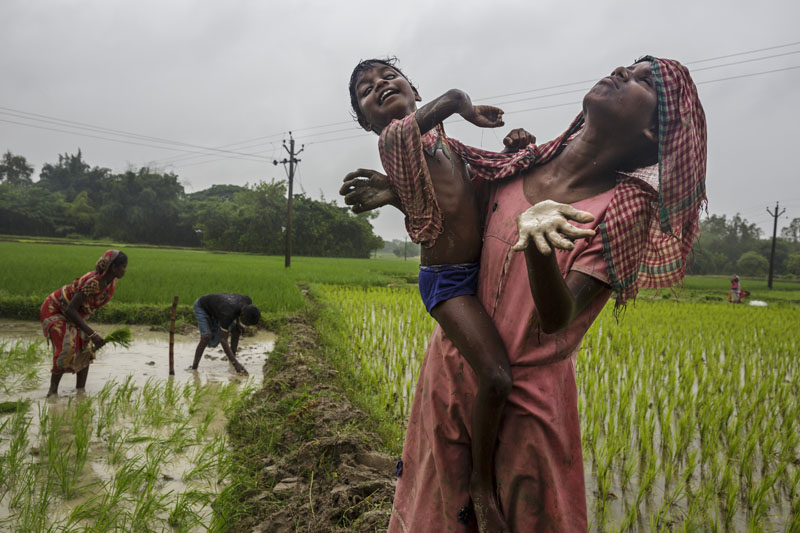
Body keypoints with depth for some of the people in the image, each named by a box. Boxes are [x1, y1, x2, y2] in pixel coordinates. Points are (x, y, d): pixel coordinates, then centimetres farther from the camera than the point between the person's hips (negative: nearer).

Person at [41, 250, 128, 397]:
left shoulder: (112, 281, -10)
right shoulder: (93, 282, -36)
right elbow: (70, 309, -36)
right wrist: (92, 333, -37)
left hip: (73, 314, 8)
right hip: (54, 310, -8)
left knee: (86, 349, -1)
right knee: (67, 350, -20)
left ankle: (80, 391, 4)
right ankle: (52, 391, -6)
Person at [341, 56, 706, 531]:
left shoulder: (626, 208, -14)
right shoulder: (525, 165, -3)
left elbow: (557, 320, -25)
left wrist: (540, 246, -44)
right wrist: (397, 192, 1)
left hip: (525, 397, -4)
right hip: (450, 369, 4)